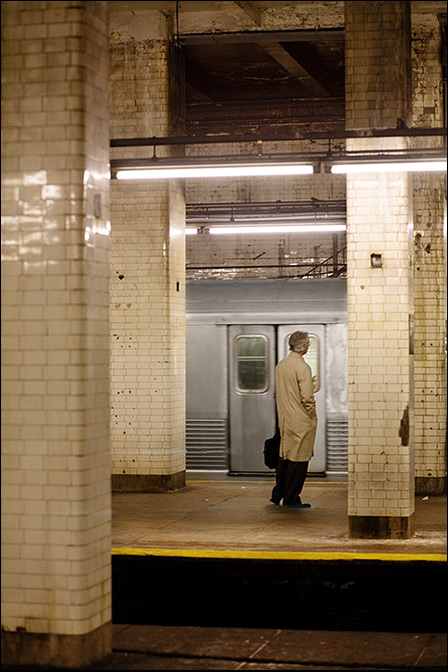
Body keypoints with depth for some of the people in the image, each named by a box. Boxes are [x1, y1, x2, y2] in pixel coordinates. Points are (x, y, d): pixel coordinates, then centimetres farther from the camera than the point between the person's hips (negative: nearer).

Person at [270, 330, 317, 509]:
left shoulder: (280, 365, 8)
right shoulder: (302, 367, -17)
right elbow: (307, 397, -19)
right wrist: (312, 416, -5)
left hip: (284, 420, 8)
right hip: (301, 422, -8)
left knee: (284, 457, 17)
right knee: (298, 459, 0)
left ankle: (277, 494, 24)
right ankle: (291, 499, 5)